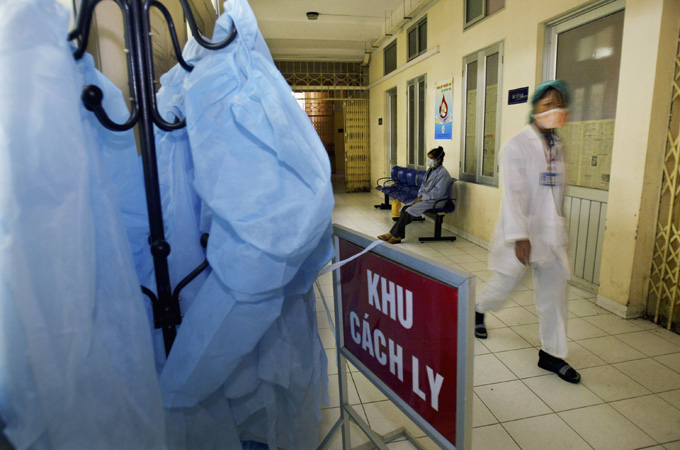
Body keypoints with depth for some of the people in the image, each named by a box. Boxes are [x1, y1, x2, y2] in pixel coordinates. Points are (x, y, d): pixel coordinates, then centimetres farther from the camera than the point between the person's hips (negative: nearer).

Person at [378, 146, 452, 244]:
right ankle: (398, 236, -15)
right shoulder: (430, 170, 13)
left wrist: (422, 198, -16)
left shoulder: (443, 173, -14)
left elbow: (437, 193, -19)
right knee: (405, 208, -12)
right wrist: (419, 196, 0)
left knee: (410, 210, -23)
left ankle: (393, 234, -14)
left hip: (434, 201, -8)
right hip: (424, 198, 8)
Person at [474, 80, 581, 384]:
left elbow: (556, 191, 15)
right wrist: (519, 237, -22)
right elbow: (513, 195, -18)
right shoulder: (516, 146, -11)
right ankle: (479, 309, 38)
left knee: (555, 290, 7)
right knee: (505, 282, 5)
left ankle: (551, 354, 21)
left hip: (551, 232, 7)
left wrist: (557, 227, 15)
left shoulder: (557, 148, 11)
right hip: (521, 231, -6)